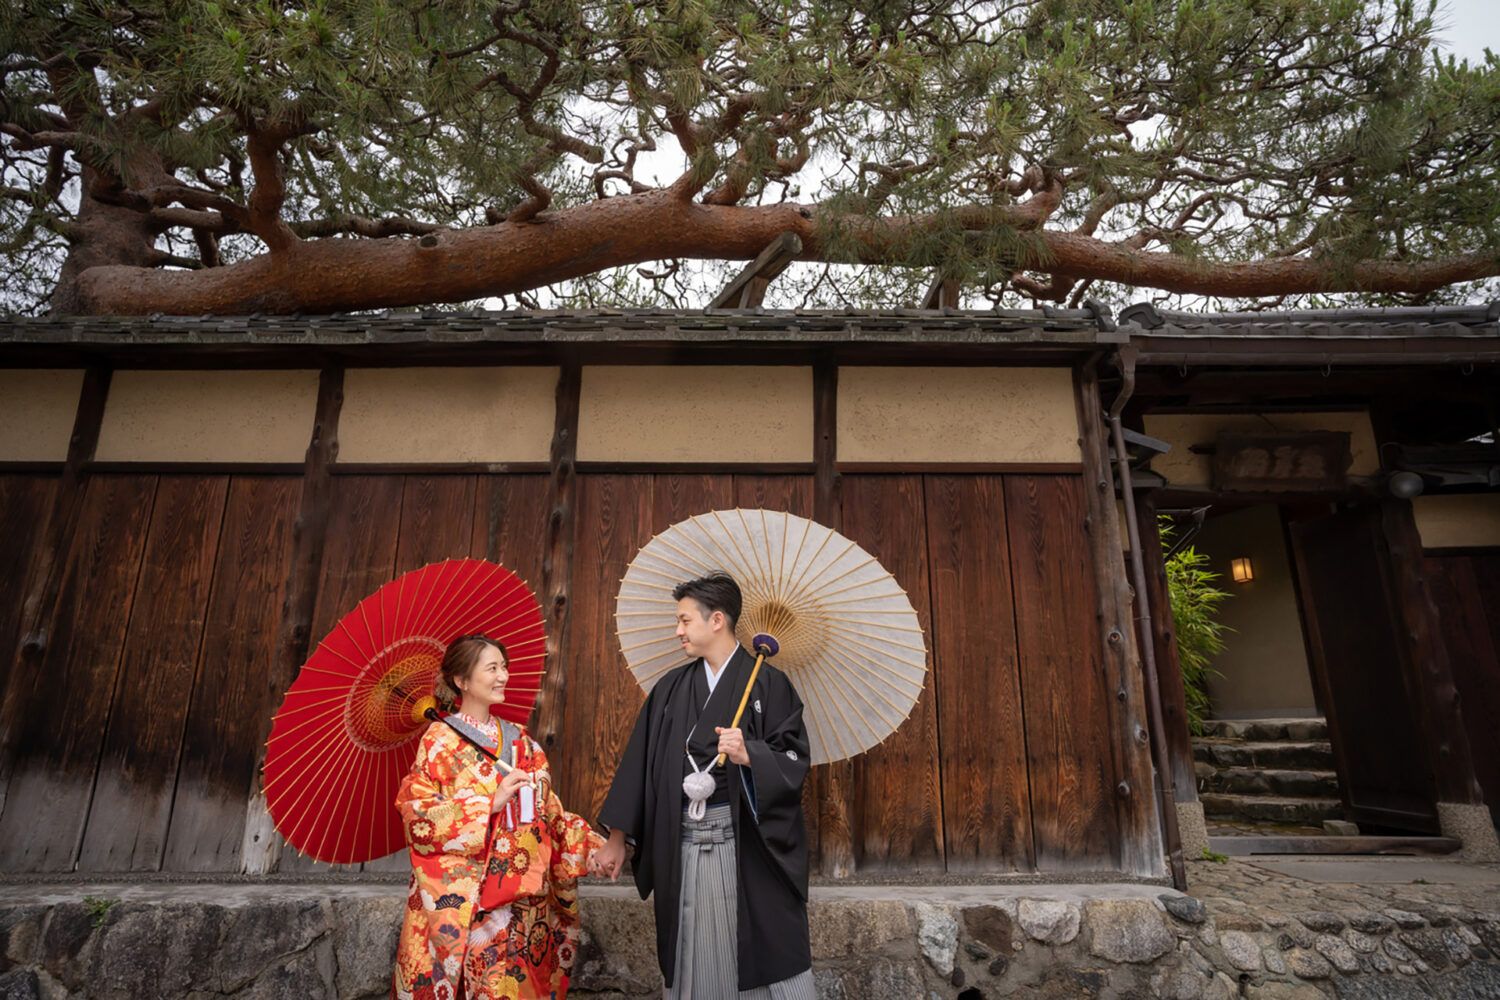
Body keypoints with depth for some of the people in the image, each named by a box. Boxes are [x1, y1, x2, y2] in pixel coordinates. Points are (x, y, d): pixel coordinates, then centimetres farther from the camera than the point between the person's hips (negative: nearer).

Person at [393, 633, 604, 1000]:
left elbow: (548, 812, 9)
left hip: (522, 898, 4)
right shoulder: (440, 739, -5)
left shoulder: (519, 740, 9)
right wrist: (491, 803, -19)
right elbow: (418, 813, -13)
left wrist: (590, 846, -1)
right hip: (461, 898, -4)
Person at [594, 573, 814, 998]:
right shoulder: (670, 688, 8)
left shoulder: (768, 683, -4)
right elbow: (640, 762, 7)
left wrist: (749, 755, -26)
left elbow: (794, 759, -7)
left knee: (766, 951, 2)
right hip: (684, 842, 4)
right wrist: (617, 838, 6)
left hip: (750, 840, -4)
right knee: (693, 959, 12)